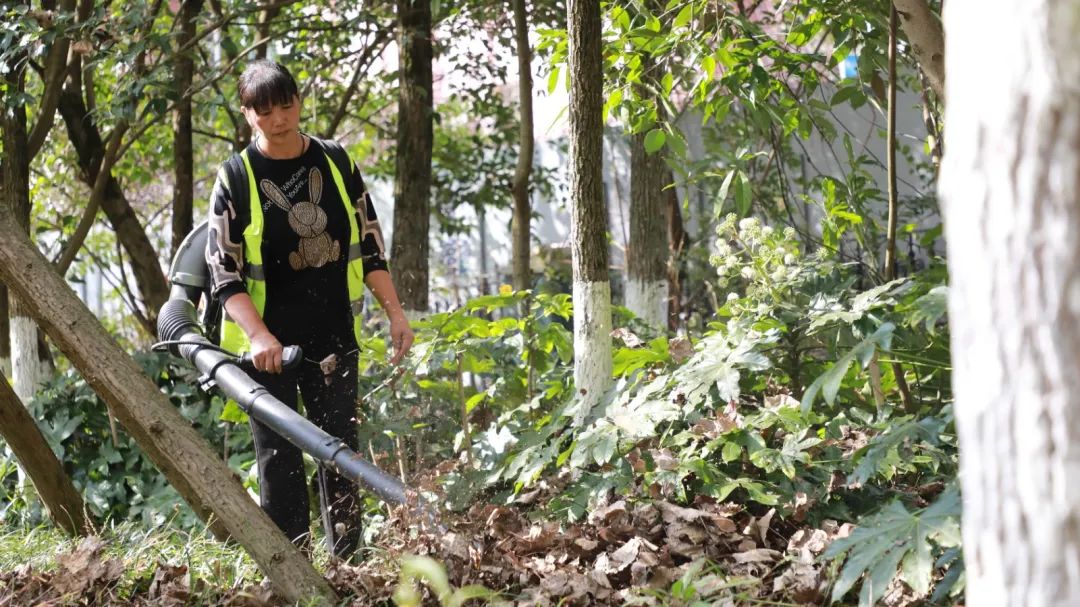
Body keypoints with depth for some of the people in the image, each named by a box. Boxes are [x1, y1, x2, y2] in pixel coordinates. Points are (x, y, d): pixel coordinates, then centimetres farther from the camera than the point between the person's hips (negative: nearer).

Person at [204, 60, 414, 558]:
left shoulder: (335, 162, 5)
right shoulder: (236, 179, -6)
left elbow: (368, 245, 12)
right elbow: (224, 273, -10)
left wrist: (395, 312, 6)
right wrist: (259, 336, -24)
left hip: (333, 337, 3)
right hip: (268, 345, -3)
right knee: (279, 457, -1)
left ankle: (348, 561, 13)